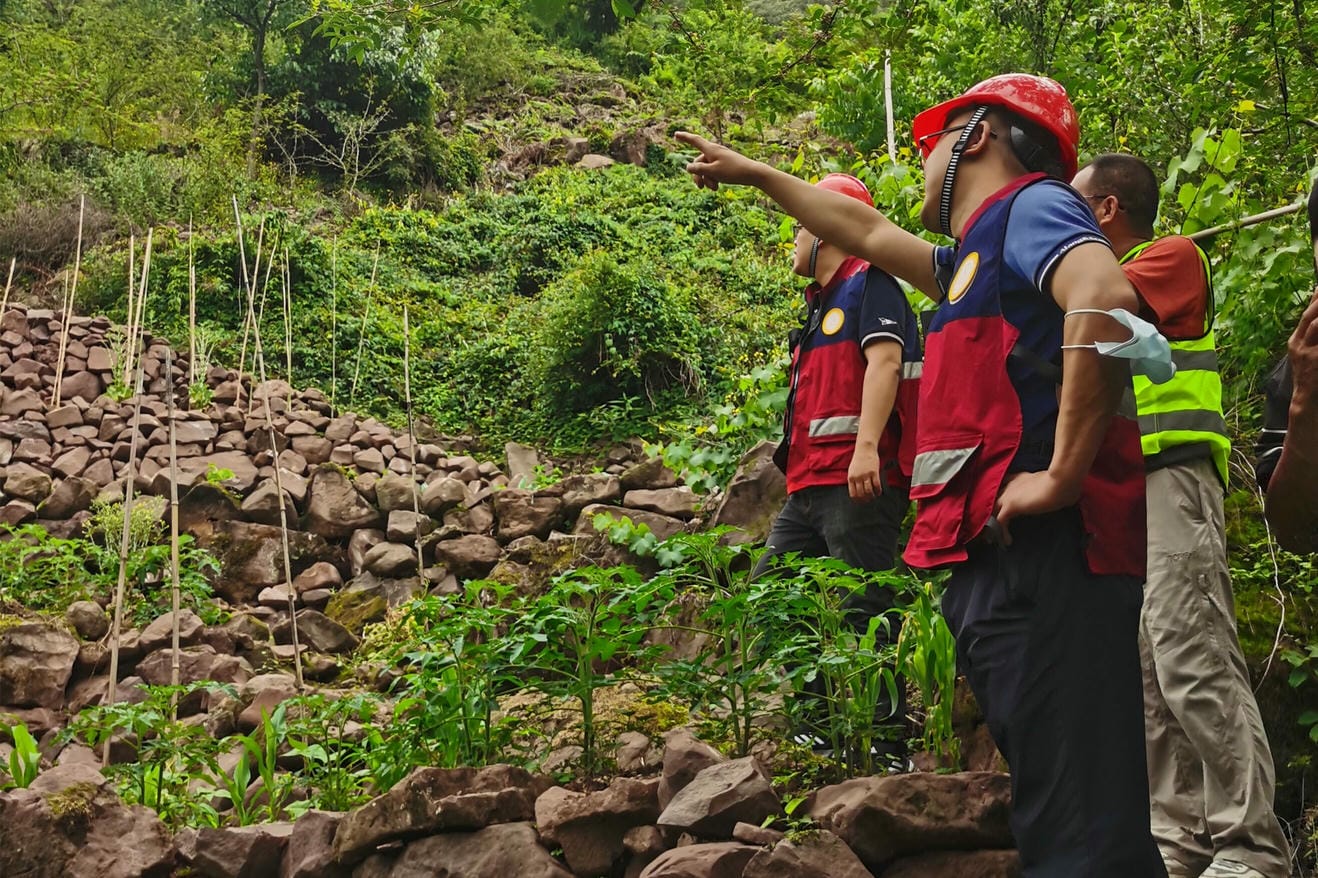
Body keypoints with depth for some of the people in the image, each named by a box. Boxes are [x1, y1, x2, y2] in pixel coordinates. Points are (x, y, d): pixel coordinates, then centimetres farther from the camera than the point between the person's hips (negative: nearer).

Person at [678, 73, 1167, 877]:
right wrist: (752, 173, 53)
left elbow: (1104, 298, -22)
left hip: (1045, 557, -9)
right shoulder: (980, 256, 27)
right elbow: (866, 232, 43)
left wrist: (1062, 474, -22)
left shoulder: (1033, 203, 0)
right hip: (1001, 566, 9)